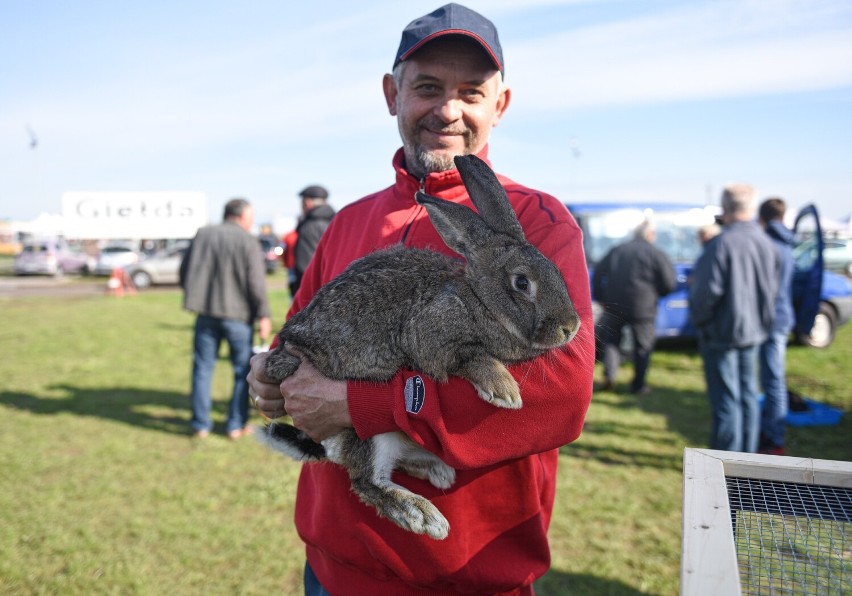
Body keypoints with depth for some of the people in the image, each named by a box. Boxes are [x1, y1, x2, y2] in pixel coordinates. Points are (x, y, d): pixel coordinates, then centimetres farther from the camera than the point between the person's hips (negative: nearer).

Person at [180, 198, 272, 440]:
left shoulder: (202, 234, 5)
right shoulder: (247, 241, -8)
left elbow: (185, 271, 10)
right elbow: (256, 283, -13)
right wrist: (263, 315, -6)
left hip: (206, 313, 4)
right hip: (238, 314, -4)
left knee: (203, 368, 12)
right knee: (243, 370, 9)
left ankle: (200, 424, 15)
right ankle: (236, 424, 12)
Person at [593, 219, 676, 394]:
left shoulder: (617, 250, 8)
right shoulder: (656, 254, -4)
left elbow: (598, 273, 10)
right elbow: (669, 284, -6)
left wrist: (600, 297, 16)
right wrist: (655, 293, 14)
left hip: (614, 306, 3)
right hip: (643, 308, -3)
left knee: (611, 339, 17)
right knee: (643, 346, 10)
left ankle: (609, 373, 1)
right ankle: (638, 385, 15)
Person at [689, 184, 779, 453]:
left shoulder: (722, 244, -21)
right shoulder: (766, 243, 1)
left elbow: (706, 290, -21)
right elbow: (773, 287, 9)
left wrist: (700, 319, -4)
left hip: (721, 333, -7)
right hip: (754, 331, 7)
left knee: (726, 400, 1)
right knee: (747, 395, 16)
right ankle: (746, 456, 26)